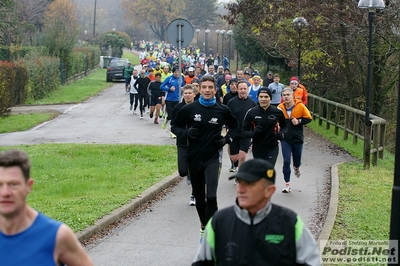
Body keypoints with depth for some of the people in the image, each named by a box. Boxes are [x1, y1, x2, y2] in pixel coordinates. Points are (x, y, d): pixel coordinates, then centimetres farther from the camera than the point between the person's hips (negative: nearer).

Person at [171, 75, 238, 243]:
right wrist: (186, 132, -12)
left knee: (211, 196, -19)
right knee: (199, 197, 14)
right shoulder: (189, 109, -3)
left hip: (213, 158, -2)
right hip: (194, 158, 2)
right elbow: (175, 126, 8)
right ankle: (204, 226, 33)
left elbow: (234, 125, 17)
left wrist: (227, 139, -1)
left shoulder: (223, 110, -2)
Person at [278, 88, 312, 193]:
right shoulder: (280, 107, -3)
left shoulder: (300, 106, -8)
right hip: (285, 139, 0)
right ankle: (287, 184, 4)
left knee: (297, 160, 10)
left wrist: (299, 121, -17)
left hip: (297, 138, 0)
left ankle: (296, 167, 49)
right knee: (286, 161, -6)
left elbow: (308, 118, -1)